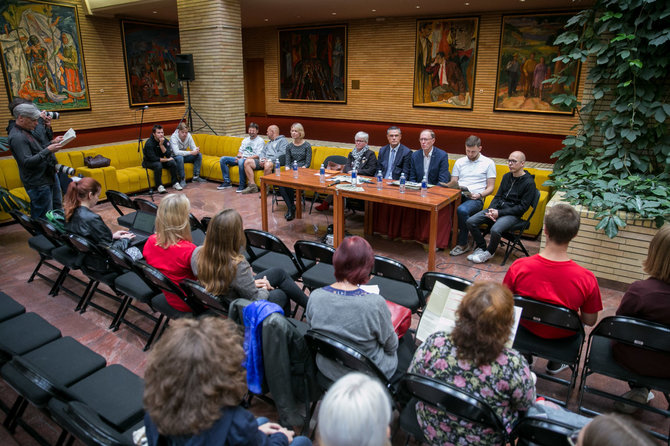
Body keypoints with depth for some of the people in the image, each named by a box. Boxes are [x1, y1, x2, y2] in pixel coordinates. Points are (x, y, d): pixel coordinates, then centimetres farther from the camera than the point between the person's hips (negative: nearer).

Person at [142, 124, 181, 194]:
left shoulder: (165, 141, -9)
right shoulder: (149, 143, -23)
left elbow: (168, 155, -20)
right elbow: (153, 158, -27)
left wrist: (161, 144, -30)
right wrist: (166, 160, -21)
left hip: (160, 160, 5)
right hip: (149, 162, -5)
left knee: (173, 162, -20)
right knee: (158, 165, -36)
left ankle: (175, 183, -8)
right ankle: (159, 186, -25)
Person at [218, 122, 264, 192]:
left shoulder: (260, 141, -2)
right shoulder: (245, 140, 22)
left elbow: (258, 156, -12)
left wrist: (245, 158, -19)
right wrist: (239, 155, -3)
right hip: (241, 158, 8)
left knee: (241, 161, -42)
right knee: (223, 159, -7)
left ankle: (242, 185, -30)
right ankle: (227, 182, -4)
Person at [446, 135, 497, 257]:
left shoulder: (488, 163, 9)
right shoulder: (459, 162, 20)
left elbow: (490, 187, 6)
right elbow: (453, 182, 18)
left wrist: (479, 195, -13)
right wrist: (448, 185, -7)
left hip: (475, 198, -3)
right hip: (458, 196, 4)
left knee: (462, 210, -37)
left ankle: (463, 244, -19)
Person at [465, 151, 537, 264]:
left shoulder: (529, 182, -8)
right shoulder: (507, 176, 13)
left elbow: (523, 207, -12)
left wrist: (499, 213, -17)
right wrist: (491, 210, -5)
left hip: (512, 214, -6)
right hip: (497, 208, 6)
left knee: (495, 230, -35)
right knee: (470, 222, -14)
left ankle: (489, 252, -5)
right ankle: (481, 247, 6)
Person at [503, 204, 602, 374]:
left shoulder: (519, 267, -29)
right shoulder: (587, 279, -30)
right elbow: (590, 321, -14)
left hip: (526, 328, 1)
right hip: (562, 336, 0)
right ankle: (555, 363, 43)